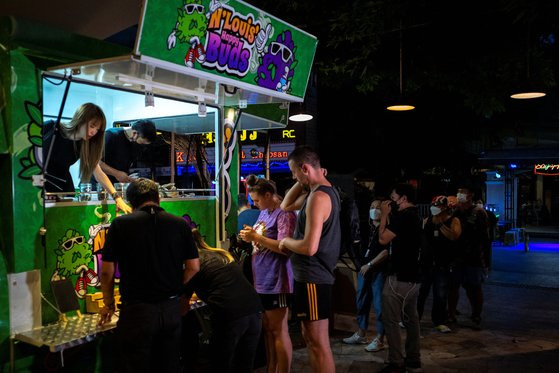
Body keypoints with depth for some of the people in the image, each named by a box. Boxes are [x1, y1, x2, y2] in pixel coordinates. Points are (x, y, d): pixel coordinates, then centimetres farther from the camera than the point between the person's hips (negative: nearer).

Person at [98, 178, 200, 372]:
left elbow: (107, 271, -3)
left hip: (136, 311, -3)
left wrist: (108, 304, 11)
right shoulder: (180, 224, 1)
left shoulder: (120, 224, -5)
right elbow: (193, 267, 2)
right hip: (171, 309, 3)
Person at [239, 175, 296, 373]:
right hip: (262, 281, 9)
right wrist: (250, 238, 1)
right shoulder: (263, 213, 13)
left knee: (278, 330, -1)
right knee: (267, 329, 15)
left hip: (276, 282, -9)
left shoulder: (284, 213, -13)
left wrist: (256, 236, -20)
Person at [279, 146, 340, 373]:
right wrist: (302, 182, 11)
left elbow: (309, 247, -27)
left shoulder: (318, 197, -20)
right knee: (310, 338, 19)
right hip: (312, 276, 10)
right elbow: (286, 206, 22)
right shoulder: (324, 191, 12)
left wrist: (286, 242, -8)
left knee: (319, 343, -3)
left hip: (312, 279, -10)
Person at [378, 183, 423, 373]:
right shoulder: (415, 216, 14)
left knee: (391, 320, -4)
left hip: (399, 277, -10)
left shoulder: (403, 216, -16)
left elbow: (383, 239, -14)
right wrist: (390, 216, 12)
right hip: (412, 276, 10)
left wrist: (384, 215, -5)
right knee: (410, 319, 13)